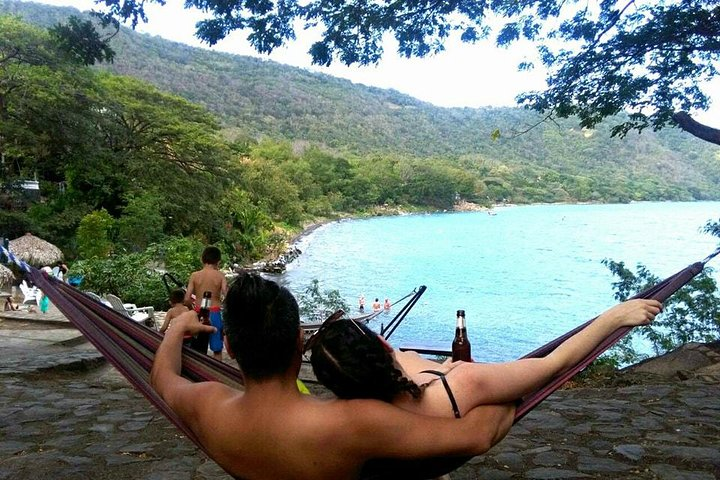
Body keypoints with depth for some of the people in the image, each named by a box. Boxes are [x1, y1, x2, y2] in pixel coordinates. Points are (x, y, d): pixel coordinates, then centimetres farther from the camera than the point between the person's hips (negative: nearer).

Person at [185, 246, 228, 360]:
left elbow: (187, 299, -6)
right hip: (214, 314, -1)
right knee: (217, 351, 11)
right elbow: (226, 296, -15)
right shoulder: (220, 275, -7)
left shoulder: (195, 275, -3)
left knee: (198, 351, 14)